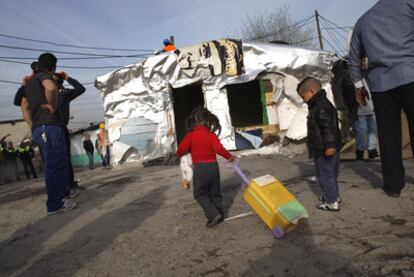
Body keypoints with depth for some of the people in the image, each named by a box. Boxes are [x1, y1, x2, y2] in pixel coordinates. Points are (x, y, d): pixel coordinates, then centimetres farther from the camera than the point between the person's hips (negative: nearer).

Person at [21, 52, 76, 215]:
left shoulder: (29, 83, 25)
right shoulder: (43, 76, -3)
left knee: (60, 164, 16)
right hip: (50, 127, -9)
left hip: (38, 129, 9)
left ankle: (61, 196, 24)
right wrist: (53, 107, -12)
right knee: (55, 166, -5)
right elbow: (51, 88, -27)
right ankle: (55, 204, -1)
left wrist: (33, 127, 21)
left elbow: (24, 106, 27)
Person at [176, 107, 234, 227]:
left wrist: (179, 154, 15)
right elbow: (219, 149, -11)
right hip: (213, 166, 4)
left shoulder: (191, 135, -6)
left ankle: (213, 214, -2)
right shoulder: (212, 134, -1)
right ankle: (219, 214, 21)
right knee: (215, 193, 19)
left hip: (200, 167, -3)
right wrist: (229, 156, 6)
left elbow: (181, 150, -9)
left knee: (199, 194, 11)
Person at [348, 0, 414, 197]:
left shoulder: (362, 21, 23)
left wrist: (358, 85, 29)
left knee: (388, 135, 7)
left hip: (380, 82, 3)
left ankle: (393, 184, 9)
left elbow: (354, 59, 24)